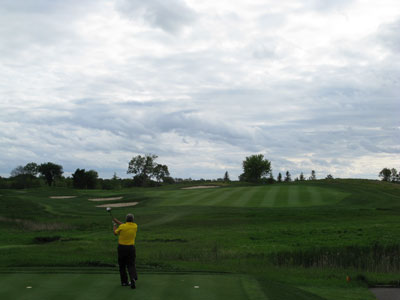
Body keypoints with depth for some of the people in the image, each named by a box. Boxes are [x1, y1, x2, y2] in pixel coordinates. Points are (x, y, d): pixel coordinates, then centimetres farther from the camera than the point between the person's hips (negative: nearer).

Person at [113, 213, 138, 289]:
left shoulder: (122, 227, -11)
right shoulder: (135, 226, -1)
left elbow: (115, 233, 7)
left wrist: (114, 226, 26)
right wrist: (117, 221, 24)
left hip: (121, 247, -1)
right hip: (131, 247, 2)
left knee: (122, 265, 13)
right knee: (131, 265, 4)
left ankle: (124, 281, 16)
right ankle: (133, 278, -20)